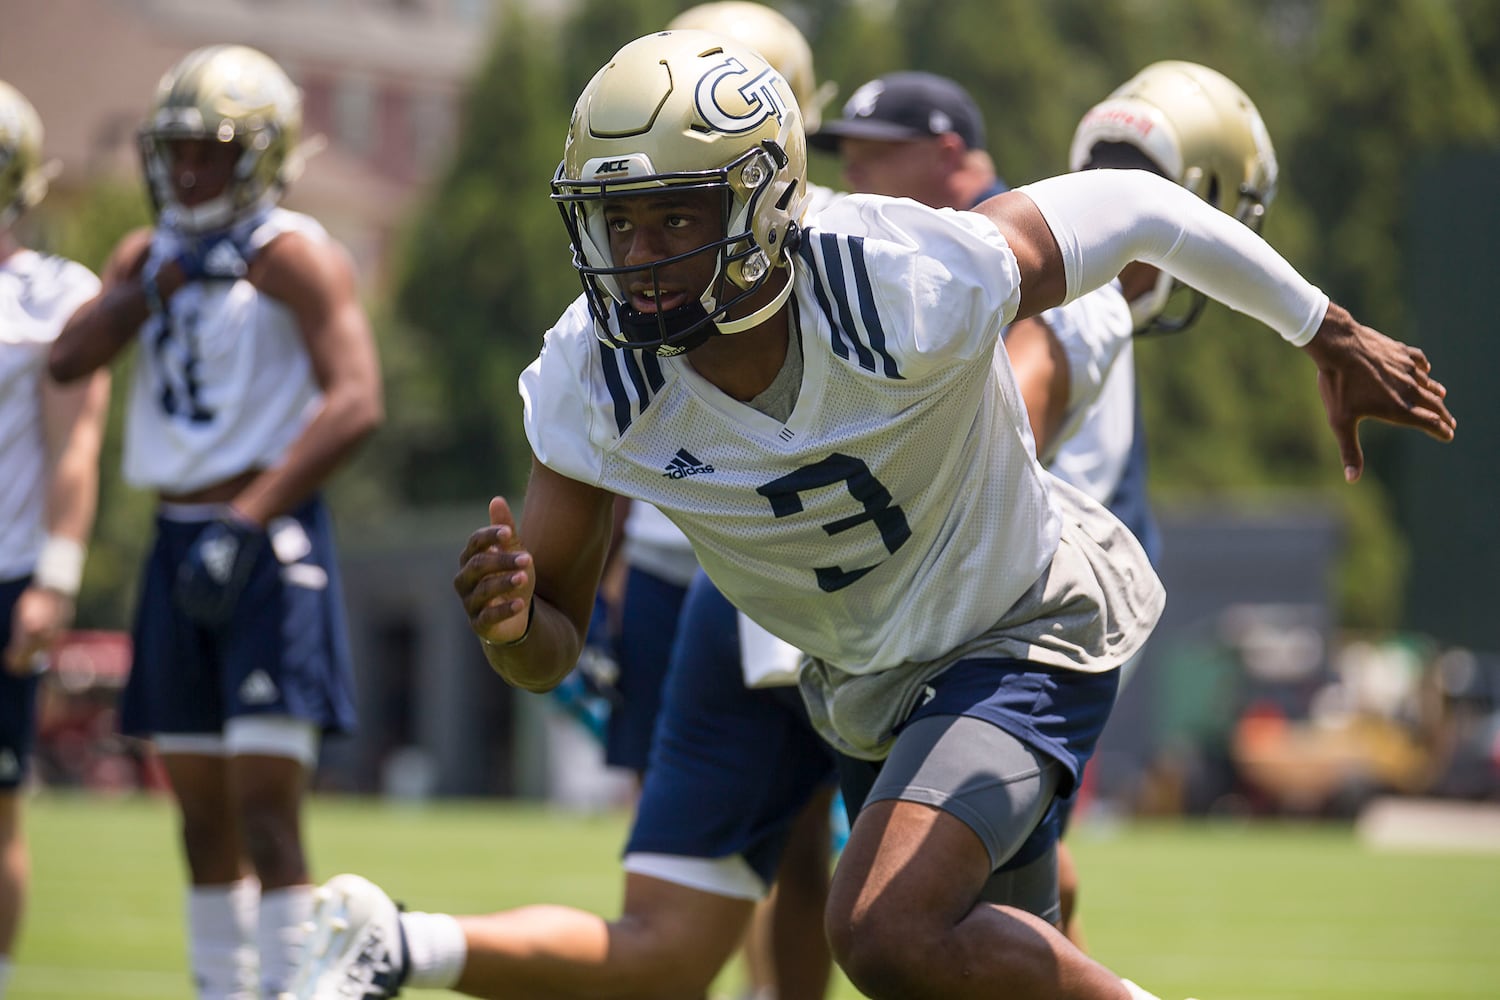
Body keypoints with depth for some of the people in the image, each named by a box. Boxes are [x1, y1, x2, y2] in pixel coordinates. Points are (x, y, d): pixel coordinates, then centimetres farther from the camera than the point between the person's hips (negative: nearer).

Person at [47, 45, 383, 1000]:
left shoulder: (291, 256, -6)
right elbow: (71, 359, 1)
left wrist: (250, 518, -22)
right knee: (203, 808, 11)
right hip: (180, 545, 7)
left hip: (270, 541, -7)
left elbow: (355, 402, -17)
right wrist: (156, 286, -12)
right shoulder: (148, 255, 15)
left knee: (266, 805, -13)